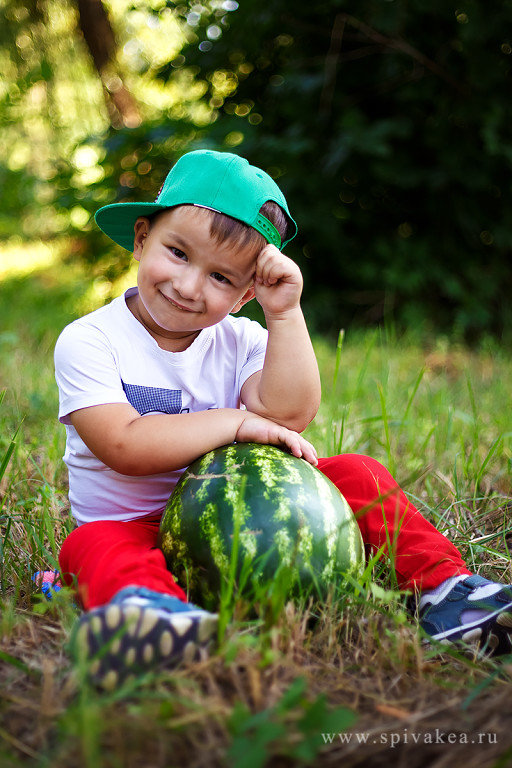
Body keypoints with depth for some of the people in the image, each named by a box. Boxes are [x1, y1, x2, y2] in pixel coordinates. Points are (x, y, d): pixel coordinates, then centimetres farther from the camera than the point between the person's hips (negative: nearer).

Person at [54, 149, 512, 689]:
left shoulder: (239, 341, 1)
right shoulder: (88, 341, -10)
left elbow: (287, 414, -17)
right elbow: (126, 448, -23)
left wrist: (285, 313, -20)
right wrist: (236, 423, -22)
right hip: (134, 524, -3)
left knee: (356, 474, -9)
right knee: (93, 545, -36)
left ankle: (441, 588, -18)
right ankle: (154, 609, -66)